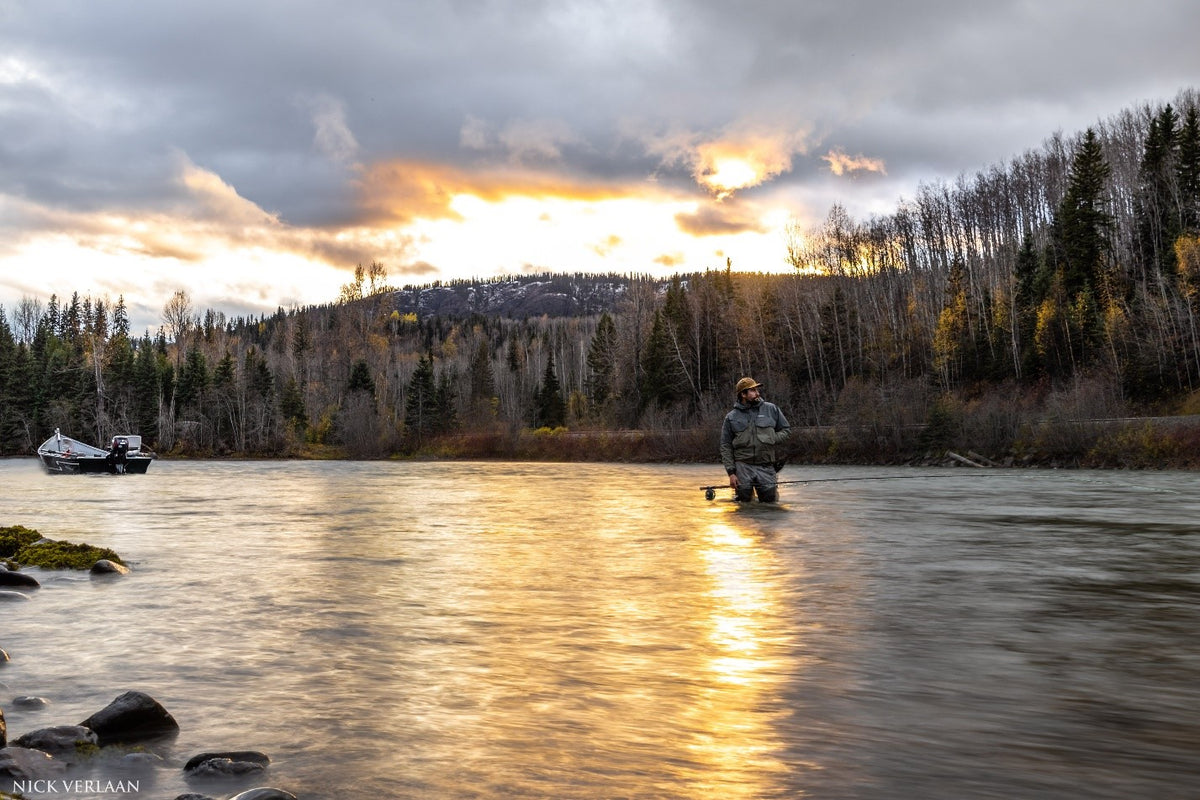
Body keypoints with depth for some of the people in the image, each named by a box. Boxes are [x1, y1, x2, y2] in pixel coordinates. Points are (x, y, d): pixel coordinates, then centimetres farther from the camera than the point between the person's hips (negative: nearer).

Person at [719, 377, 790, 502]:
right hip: (743, 466, 0)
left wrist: (772, 439, -7)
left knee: (769, 499, 0)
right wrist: (731, 472, -5)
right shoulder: (731, 417, 3)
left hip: (766, 467, 0)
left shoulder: (771, 409, 5)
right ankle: (746, 489, 36)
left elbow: (786, 429, 12)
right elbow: (726, 446, 3)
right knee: (745, 499, 2)